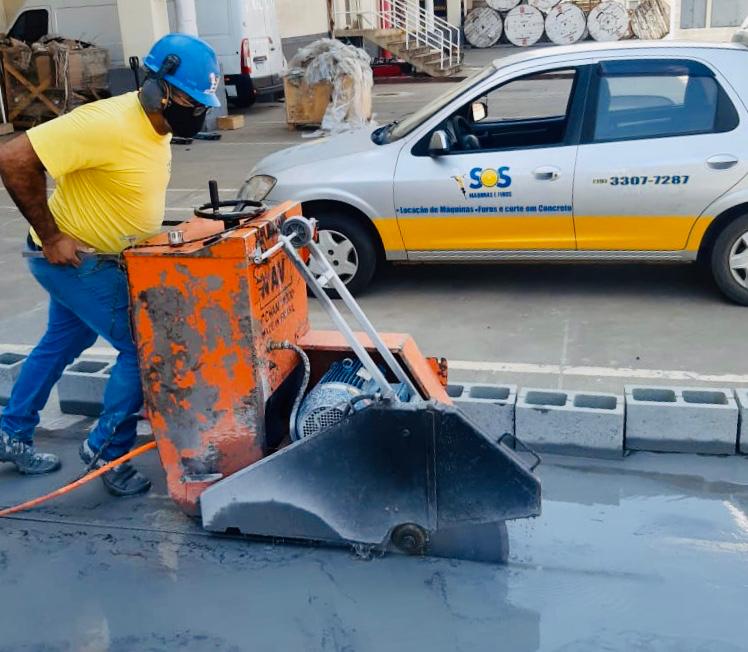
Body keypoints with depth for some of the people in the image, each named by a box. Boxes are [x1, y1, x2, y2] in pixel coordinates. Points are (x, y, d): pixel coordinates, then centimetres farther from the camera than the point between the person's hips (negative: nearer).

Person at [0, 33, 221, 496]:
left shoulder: (158, 127, -1)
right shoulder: (106, 124, -29)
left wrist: (150, 234, 8)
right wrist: (50, 236, -25)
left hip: (96, 259, 9)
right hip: (73, 258, -9)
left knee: (61, 344, 22)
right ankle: (107, 451, 12)